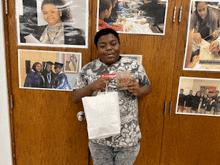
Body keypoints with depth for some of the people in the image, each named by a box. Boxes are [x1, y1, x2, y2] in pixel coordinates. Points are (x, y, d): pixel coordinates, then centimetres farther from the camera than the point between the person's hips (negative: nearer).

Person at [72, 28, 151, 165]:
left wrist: (138, 91, -14)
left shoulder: (134, 66, -4)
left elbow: (147, 87, 8)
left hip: (128, 137, 0)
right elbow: (75, 98, -1)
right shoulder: (88, 70, -4)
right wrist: (92, 86, -19)